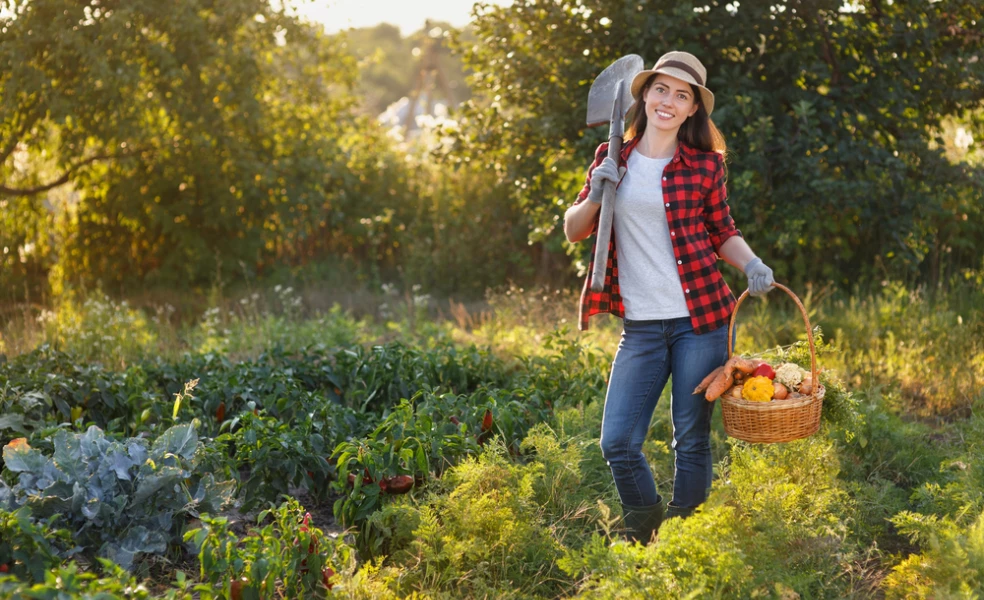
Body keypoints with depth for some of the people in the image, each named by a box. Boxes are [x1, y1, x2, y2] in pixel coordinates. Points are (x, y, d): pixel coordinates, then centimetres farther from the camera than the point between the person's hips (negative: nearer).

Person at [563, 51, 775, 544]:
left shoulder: (705, 166, 3)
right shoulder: (613, 159, 8)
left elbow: (722, 233, 14)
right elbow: (573, 231, 13)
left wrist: (751, 264, -6)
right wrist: (595, 195, -6)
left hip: (701, 320, -2)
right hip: (640, 327, 2)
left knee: (692, 441, 4)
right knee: (617, 442, -2)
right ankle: (643, 535, 25)